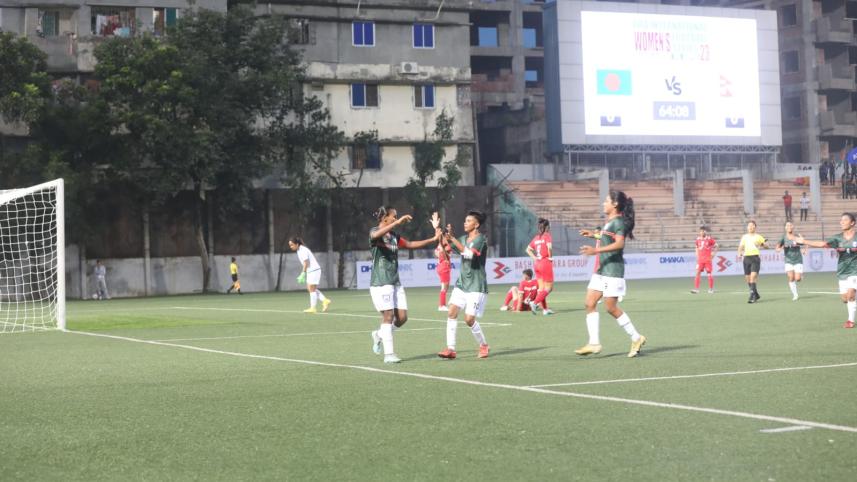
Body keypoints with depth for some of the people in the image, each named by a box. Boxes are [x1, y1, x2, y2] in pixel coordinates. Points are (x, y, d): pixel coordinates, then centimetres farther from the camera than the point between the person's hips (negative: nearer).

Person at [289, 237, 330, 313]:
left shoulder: (303, 250, -18)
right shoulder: (299, 251, 11)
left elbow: (306, 263, -22)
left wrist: (303, 274, -23)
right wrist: (302, 274, 14)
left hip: (314, 270, -10)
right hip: (310, 271, 10)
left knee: (312, 289, -5)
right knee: (309, 288, 10)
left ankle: (313, 308, 0)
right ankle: (325, 300, 11)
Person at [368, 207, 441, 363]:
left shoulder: (394, 236, 15)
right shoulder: (375, 232, -8)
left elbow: (411, 244, 19)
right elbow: (376, 235, -32)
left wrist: (433, 239, 11)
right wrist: (398, 222, -41)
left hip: (395, 282, 8)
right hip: (380, 282, -8)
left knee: (402, 317, 2)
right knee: (388, 315, -8)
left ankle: (379, 334, 26)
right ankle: (389, 354, -3)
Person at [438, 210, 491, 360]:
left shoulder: (480, 239, -11)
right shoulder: (463, 239, 12)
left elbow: (469, 254, -26)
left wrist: (453, 239, -28)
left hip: (476, 286, -7)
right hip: (461, 284, 7)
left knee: (469, 319, -9)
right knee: (452, 312, -8)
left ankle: (483, 346, 15)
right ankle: (450, 349, -7)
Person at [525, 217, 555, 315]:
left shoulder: (536, 238, 12)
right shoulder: (547, 236, -8)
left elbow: (528, 249, 14)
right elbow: (549, 247, -25)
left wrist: (534, 258, 9)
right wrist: (550, 257, -10)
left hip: (537, 263, 7)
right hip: (546, 263, -7)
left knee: (541, 288, 10)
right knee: (549, 288, -1)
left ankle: (545, 309, 12)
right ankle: (535, 303, -16)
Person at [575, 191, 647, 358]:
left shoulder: (619, 221, -13)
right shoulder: (610, 221, 15)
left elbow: (619, 244, -26)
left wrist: (596, 250, -32)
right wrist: (594, 234, 31)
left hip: (613, 269, -10)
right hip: (602, 269, 10)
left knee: (611, 307, -6)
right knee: (590, 304, 3)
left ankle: (636, 338, 7)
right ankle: (594, 343, 4)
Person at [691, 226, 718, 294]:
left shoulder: (709, 239, -4)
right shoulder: (698, 239, 6)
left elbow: (715, 246, 3)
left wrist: (713, 254, -5)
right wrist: (697, 255, 11)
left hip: (708, 259, -3)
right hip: (700, 259, 3)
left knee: (710, 273, 2)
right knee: (698, 273, -7)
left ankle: (711, 289, 13)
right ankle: (696, 289, -8)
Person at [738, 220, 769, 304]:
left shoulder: (758, 237, 6)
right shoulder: (744, 237, 15)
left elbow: (766, 246, 7)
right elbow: (741, 246, 17)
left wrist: (763, 244, -16)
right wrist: (739, 253, -4)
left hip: (755, 257, -4)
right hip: (746, 258, 4)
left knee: (753, 277, -17)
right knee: (748, 278, 5)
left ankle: (752, 296, -19)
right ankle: (756, 295, 23)